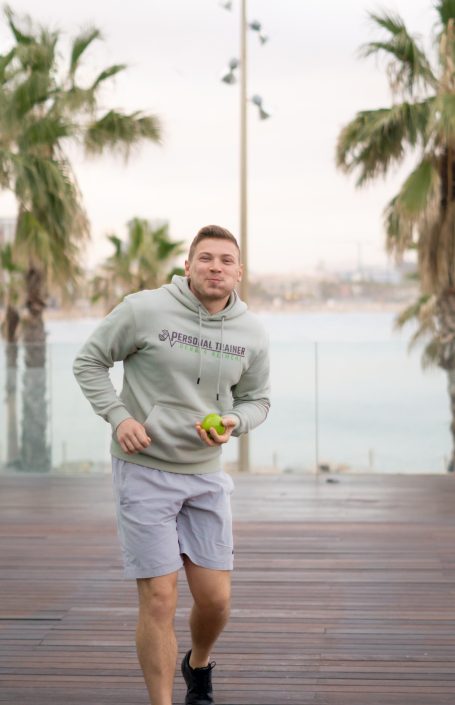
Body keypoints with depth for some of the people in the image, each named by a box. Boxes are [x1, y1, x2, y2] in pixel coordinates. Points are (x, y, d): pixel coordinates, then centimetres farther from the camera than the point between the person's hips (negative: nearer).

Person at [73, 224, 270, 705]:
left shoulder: (251, 335, 0)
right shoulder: (144, 310, -11)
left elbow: (257, 399, 12)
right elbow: (89, 361, -1)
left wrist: (234, 422, -10)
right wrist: (118, 416, -13)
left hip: (205, 475, 4)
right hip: (143, 471, -4)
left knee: (215, 598, 7)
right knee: (159, 601, -6)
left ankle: (199, 666, 40)